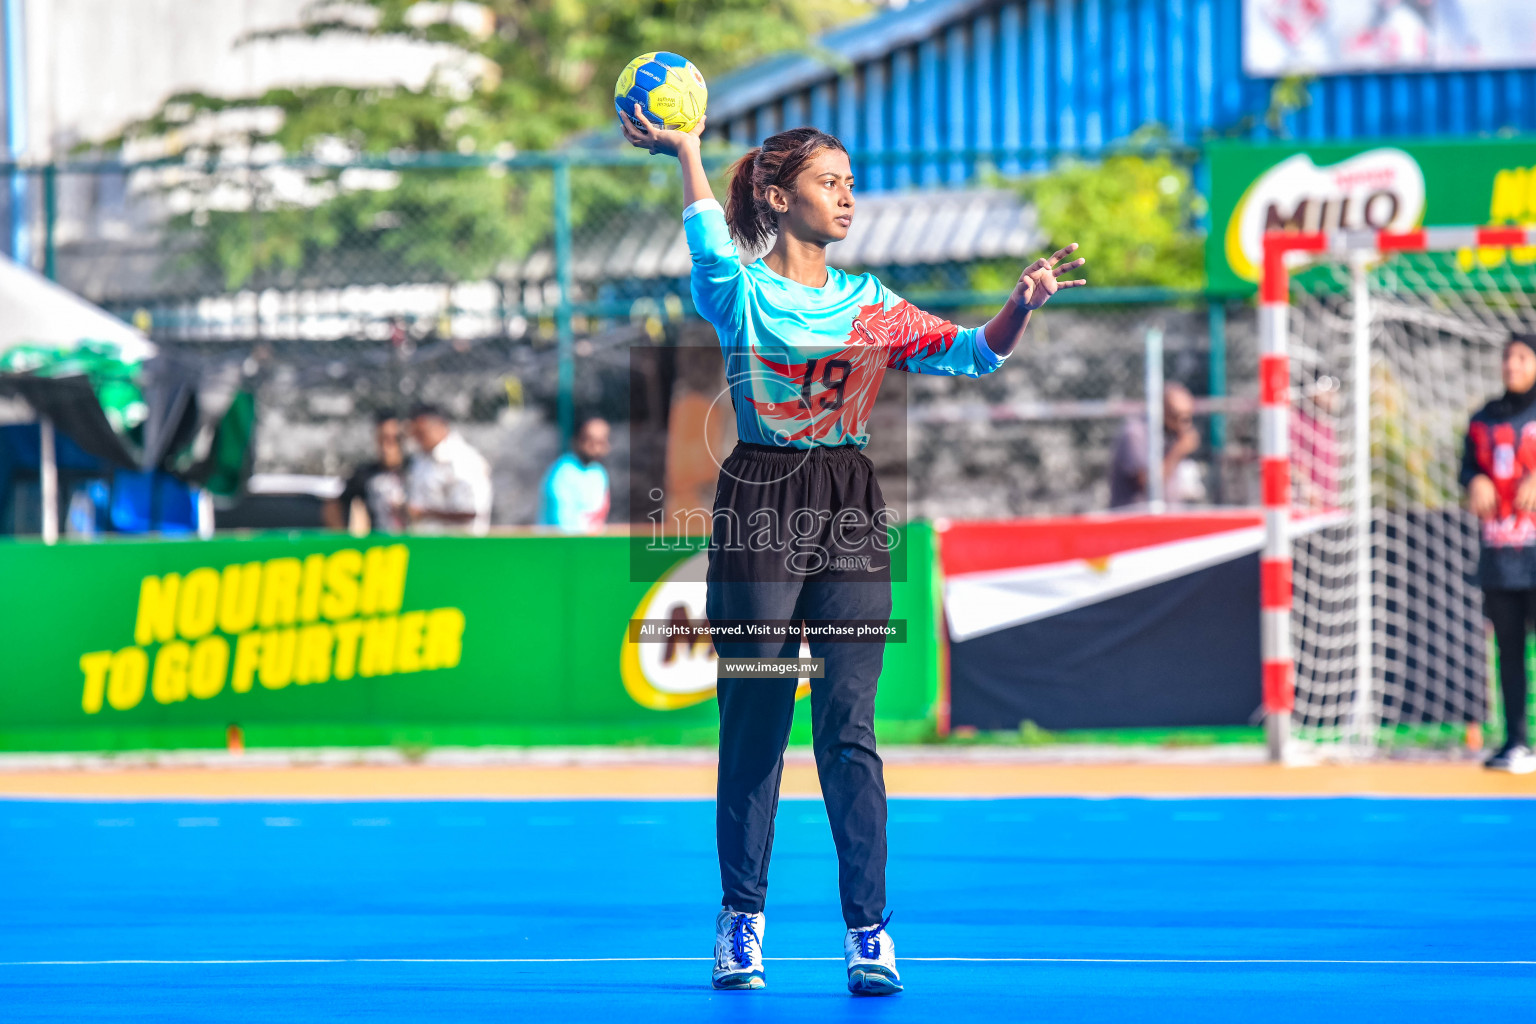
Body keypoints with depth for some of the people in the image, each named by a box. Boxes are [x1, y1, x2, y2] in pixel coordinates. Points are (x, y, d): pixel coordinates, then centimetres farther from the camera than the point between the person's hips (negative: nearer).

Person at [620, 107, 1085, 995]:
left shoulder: (873, 307, 13)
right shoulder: (742, 294, 1)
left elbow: (974, 353, 7)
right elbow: (713, 249, -20)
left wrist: (1023, 305, -11)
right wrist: (686, 154, -32)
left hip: (851, 519, 3)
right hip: (759, 511, -2)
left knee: (850, 725, -3)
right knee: (752, 724, 1)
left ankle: (869, 926, 0)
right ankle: (742, 915, 15)